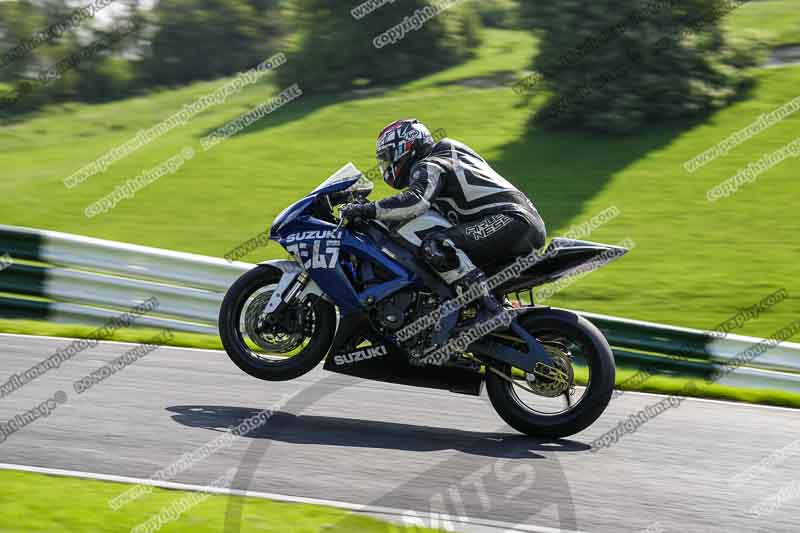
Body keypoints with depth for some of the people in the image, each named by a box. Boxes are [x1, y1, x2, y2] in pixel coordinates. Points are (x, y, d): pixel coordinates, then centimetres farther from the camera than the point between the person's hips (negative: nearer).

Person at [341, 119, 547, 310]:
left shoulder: (428, 167, -1)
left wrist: (368, 210, -16)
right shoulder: (448, 158, 30)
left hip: (510, 219, -10)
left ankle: (489, 307, -30)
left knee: (435, 246, -26)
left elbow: (415, 202, -22)